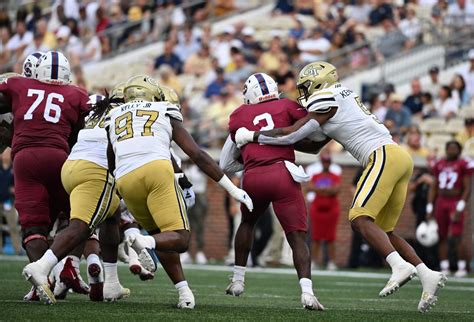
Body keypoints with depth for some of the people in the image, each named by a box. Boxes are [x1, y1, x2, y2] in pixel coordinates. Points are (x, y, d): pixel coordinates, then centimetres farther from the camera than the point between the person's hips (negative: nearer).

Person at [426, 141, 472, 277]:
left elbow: (467, 189, -7)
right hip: (441, 202, 6)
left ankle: (462, 267, -4)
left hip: (456, 203, -6)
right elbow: (434, 188, 16)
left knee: (457, 237, -11)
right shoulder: (439, 165, 12)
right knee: (442, 237, 5)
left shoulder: (463, 165, -5)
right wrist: (430, 208, 11)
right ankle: (444, 268, 10)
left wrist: (460, 208, -14)